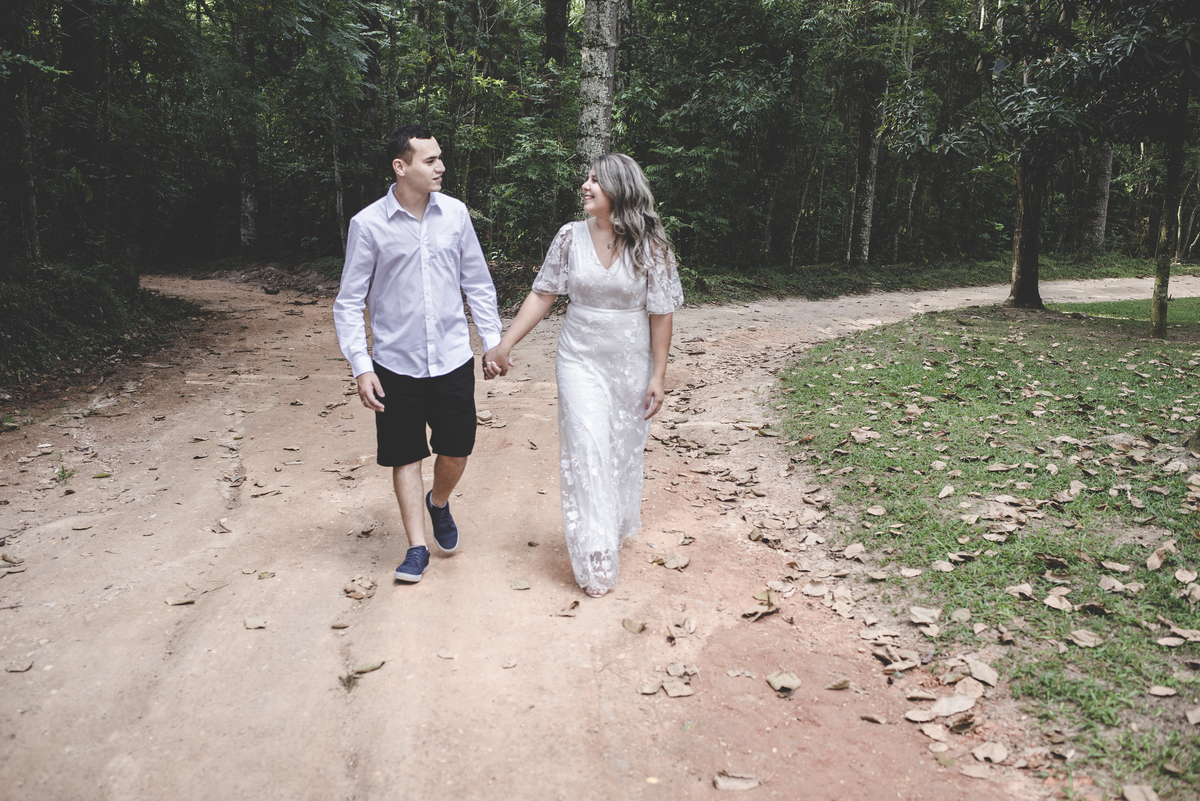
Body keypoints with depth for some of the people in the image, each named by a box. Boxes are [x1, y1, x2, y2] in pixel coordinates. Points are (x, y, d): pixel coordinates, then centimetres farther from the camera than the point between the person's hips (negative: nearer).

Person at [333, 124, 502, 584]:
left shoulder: (455, 213, 0)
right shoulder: (368, 224, -8)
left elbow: (477, 283, 9)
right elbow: (349, 303, -4)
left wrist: (493, 341, 6)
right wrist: (361, 366, -12)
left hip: (453, 359, 2)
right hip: (396, 364, -2)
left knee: (457, 450, 7)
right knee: (406, 457, 7)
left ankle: (439, 503, 40)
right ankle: (417, 548, 22)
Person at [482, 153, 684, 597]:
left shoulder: (651, 245, -8)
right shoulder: (570, 236, -4)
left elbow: (661, 313, -6)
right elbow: (542, 295, 0)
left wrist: (658, 376, -7)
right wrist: (503, 345, -4)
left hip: (631, 364, 0)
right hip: (581, 361, 1)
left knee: (625, 450, 13)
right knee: (587, 453, -4)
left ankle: (620, 525, 41)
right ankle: (596, 561, 3)